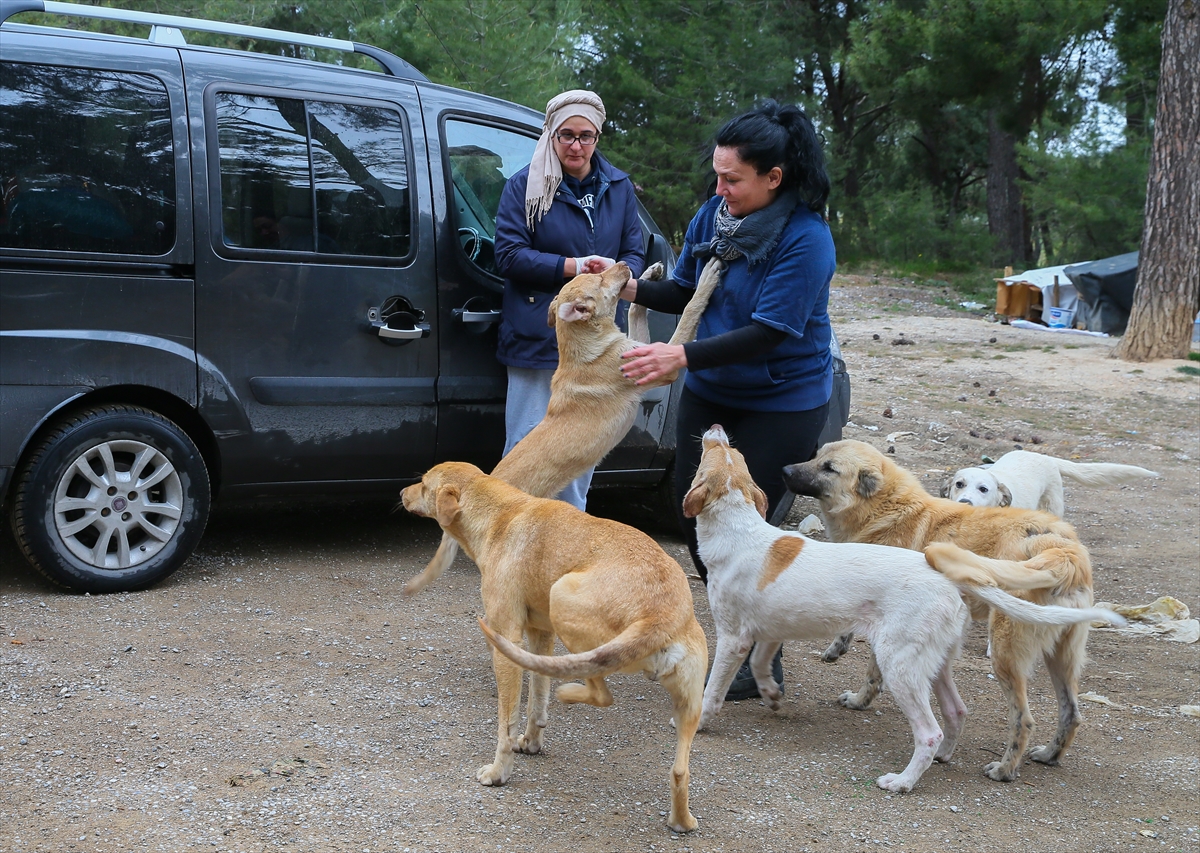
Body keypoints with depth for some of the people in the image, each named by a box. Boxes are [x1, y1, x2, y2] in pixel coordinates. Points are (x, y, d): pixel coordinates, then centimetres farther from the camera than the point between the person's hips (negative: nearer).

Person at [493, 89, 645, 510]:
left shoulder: (619, 187, 9)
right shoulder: (524, 186, -3)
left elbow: (634, 253, 9)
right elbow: (509, 255, -9)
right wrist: (573, 266, -18)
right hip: (538, 337, -4)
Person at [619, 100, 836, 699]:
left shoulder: (806, 238, -22)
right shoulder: (714, 213, -2)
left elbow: (768, 332, -26)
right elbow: (686, 291, 8)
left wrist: (682, 356, -34)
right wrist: (633, 289, -12)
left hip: (781, 403, -7)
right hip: (709, 392, 7)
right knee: (693, 514, 9)